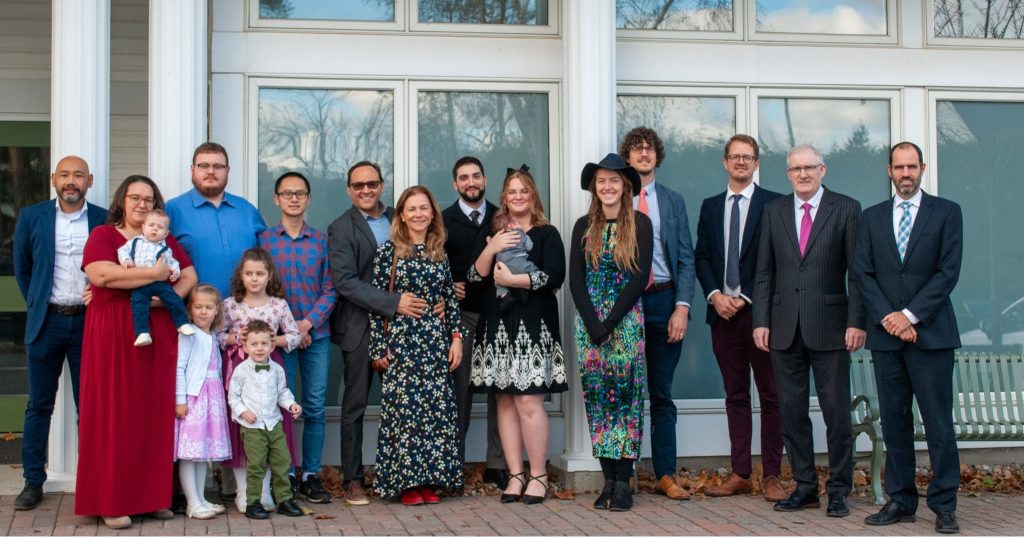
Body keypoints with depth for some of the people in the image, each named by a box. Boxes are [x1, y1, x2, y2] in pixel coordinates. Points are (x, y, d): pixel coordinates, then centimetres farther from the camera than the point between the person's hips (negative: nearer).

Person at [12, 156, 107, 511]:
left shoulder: (105, 220, 0)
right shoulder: (31, 217, 3)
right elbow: (22, 268, 12)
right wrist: (36, 304, 9)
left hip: (88, 320, -1)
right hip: (46, 321, 1)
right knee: (39, 404, 7)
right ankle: (33, 481, 14)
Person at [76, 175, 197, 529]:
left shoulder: (165, 240, 17)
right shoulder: (103, 235, 3)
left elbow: (189, 275, 12)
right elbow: (100, 275, -15)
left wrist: (171, 295, -9)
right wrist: (154, 274, -13)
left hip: (158, 335, 4)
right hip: (113, 336, -4)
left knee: (155, 413, 3)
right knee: (115, 414, -3)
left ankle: (152, 496, 11)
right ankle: (112, 502, 2)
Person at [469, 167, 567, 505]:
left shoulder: (547, 234, 5)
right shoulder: (489, 235, 15)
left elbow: (555, 276, -8)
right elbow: (473, 277, 6)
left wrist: (511, 280, -10)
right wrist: (491, 249, -10)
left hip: (533, 327, -4)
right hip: (497, 327, 4)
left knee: (529, 401, -11)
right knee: (505, 401, 3)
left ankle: (539, 476, -2)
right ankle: (516, 474, 8)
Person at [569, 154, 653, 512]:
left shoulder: (640, 224, 0)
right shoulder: (583, 226, 7)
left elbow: (640, 278, -6)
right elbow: (576, 280, 3)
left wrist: (610, 322, -11)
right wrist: (593, 325, -8)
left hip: (627, 319, -2)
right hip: (589, 321, 2)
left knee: (625, 394, -4)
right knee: (596, 396, 1)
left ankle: (623, 482, -1)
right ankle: (608, 480, 7)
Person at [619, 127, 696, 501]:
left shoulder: (673, 201, 11)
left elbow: (686, 259, 6)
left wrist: (682, 307, -5)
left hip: (663, 300, 2)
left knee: (661, 393, 5)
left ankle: (665, 476, 10)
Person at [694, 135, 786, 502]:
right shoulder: (710, 207, 15)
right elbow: (701, 256, 11)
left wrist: (744, 298, -11)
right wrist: (715, 295, -5)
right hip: (723, 311, 4)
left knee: (770, 395, -1)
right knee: (735, 395, 8)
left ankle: (771, 476, 3)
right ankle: (740, 474, 11)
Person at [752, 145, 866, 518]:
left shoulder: (846, 209, 2)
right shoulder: (774, 211, 11)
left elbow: (857, 272, -1)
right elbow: (764, 272, 10)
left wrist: (856, 322, -9)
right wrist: (761, 321, 2)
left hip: (829, 328, -3)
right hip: (785, 328, 3)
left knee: (836, 412, 1)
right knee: (791, 411, 7)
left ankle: (838, 490, 11)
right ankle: (805, 487, 17)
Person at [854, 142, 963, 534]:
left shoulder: (946, 212, 4)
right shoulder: (873, 217, 13)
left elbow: (948, 271, -4)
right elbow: (863, 273, 6)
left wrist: (910, 315, -11)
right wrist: (888, 318, -8)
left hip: (930, 333, -3)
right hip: (886, 335, 3)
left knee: (938, 422, -2)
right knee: (893, 421, 6)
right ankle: (900, 501, 12)